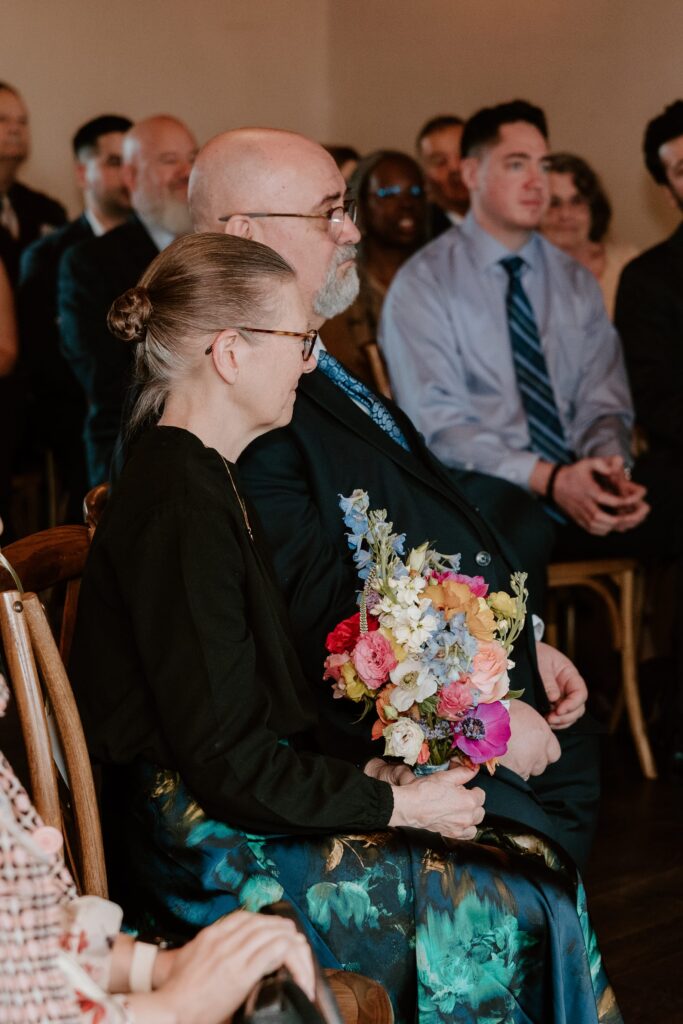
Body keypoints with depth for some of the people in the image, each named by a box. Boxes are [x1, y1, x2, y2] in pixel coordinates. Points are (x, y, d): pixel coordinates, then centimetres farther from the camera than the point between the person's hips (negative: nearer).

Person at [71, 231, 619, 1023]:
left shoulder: (198, 479, 11)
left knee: (535, 875, 0)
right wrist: (396, 802, -13)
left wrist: (364, 770, 5)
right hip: (216, 857, -10)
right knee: (526, 913, -11)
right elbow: (225, 761, -22)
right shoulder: (179, 509, -21)